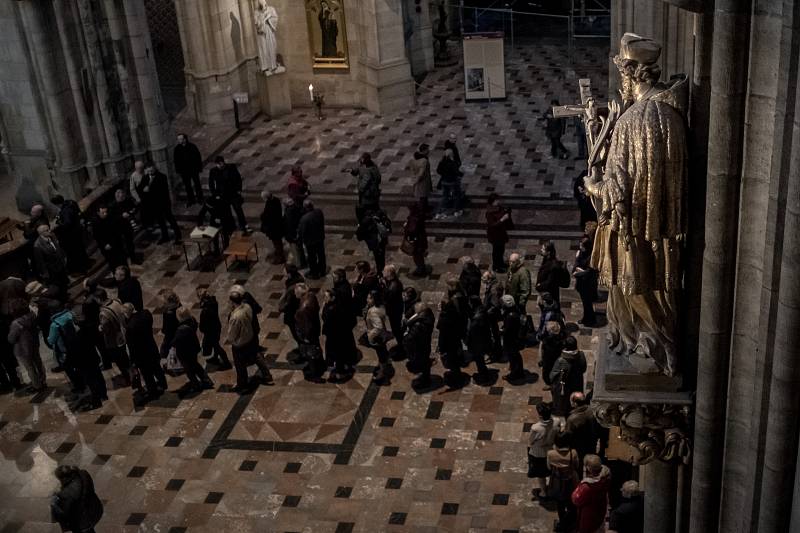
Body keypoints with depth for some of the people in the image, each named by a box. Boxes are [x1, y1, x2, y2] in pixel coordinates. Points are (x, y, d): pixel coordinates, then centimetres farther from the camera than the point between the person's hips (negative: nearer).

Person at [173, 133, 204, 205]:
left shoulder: (192, 146, -15)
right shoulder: (177, 148, -9)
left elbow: (198, 157, -6)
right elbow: (175, 160, 2)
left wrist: (199, 168, -6)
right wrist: (178, 171, 2)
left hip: (194, 169, -2)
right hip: (184, 171, 2)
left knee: (197, 184, 13)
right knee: (187, 186, 11)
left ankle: (200, 198, 29)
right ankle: (190, 199, 26)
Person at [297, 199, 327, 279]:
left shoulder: (304, 219, -32)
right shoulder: (319, 211, -14)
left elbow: (302, 231, -19)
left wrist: (300, 240, -2)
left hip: (311, 241, -6)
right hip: (320, 237, 6)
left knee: (312, 258, 13)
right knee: (321, 254, 23)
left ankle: (314, 274, 29)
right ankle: (323, 270, 40)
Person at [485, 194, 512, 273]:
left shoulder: (499, 208, -5)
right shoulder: (490, 213, -28)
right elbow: (492, 225, -30)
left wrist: (507, 212, -10)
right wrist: (502, 219, -35)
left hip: (501, 232, 8)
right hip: (494, 234, -8)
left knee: (501, 249, 23)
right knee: (496, 250, 9)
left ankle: (501, 263, 45)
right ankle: (496, 267, 27)